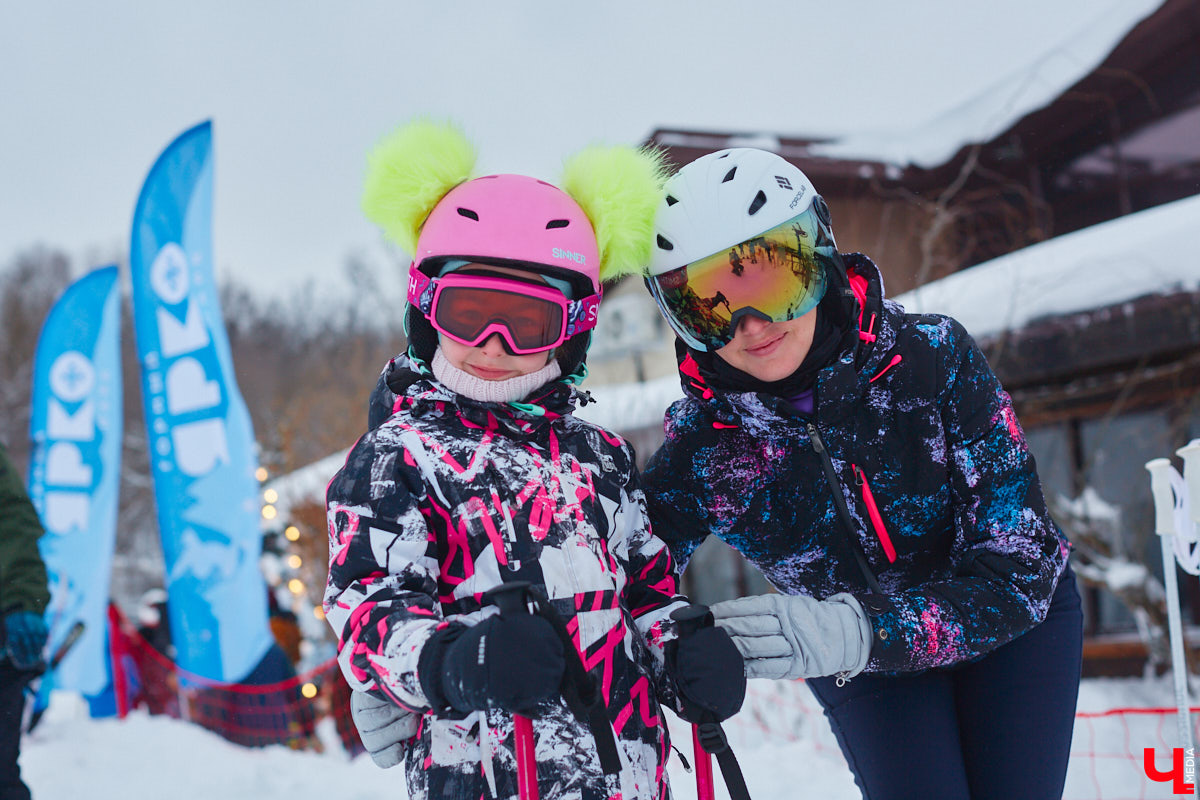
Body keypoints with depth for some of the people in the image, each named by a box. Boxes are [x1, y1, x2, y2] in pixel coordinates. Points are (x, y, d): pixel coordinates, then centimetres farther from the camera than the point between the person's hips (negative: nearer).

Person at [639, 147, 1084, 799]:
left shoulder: (932, 354, -28)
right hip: (863, 669, 0)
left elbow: (1018, 573, -29)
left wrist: (857, 633, -44)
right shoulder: (696, 452, -25)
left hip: (1017, 619, 0)